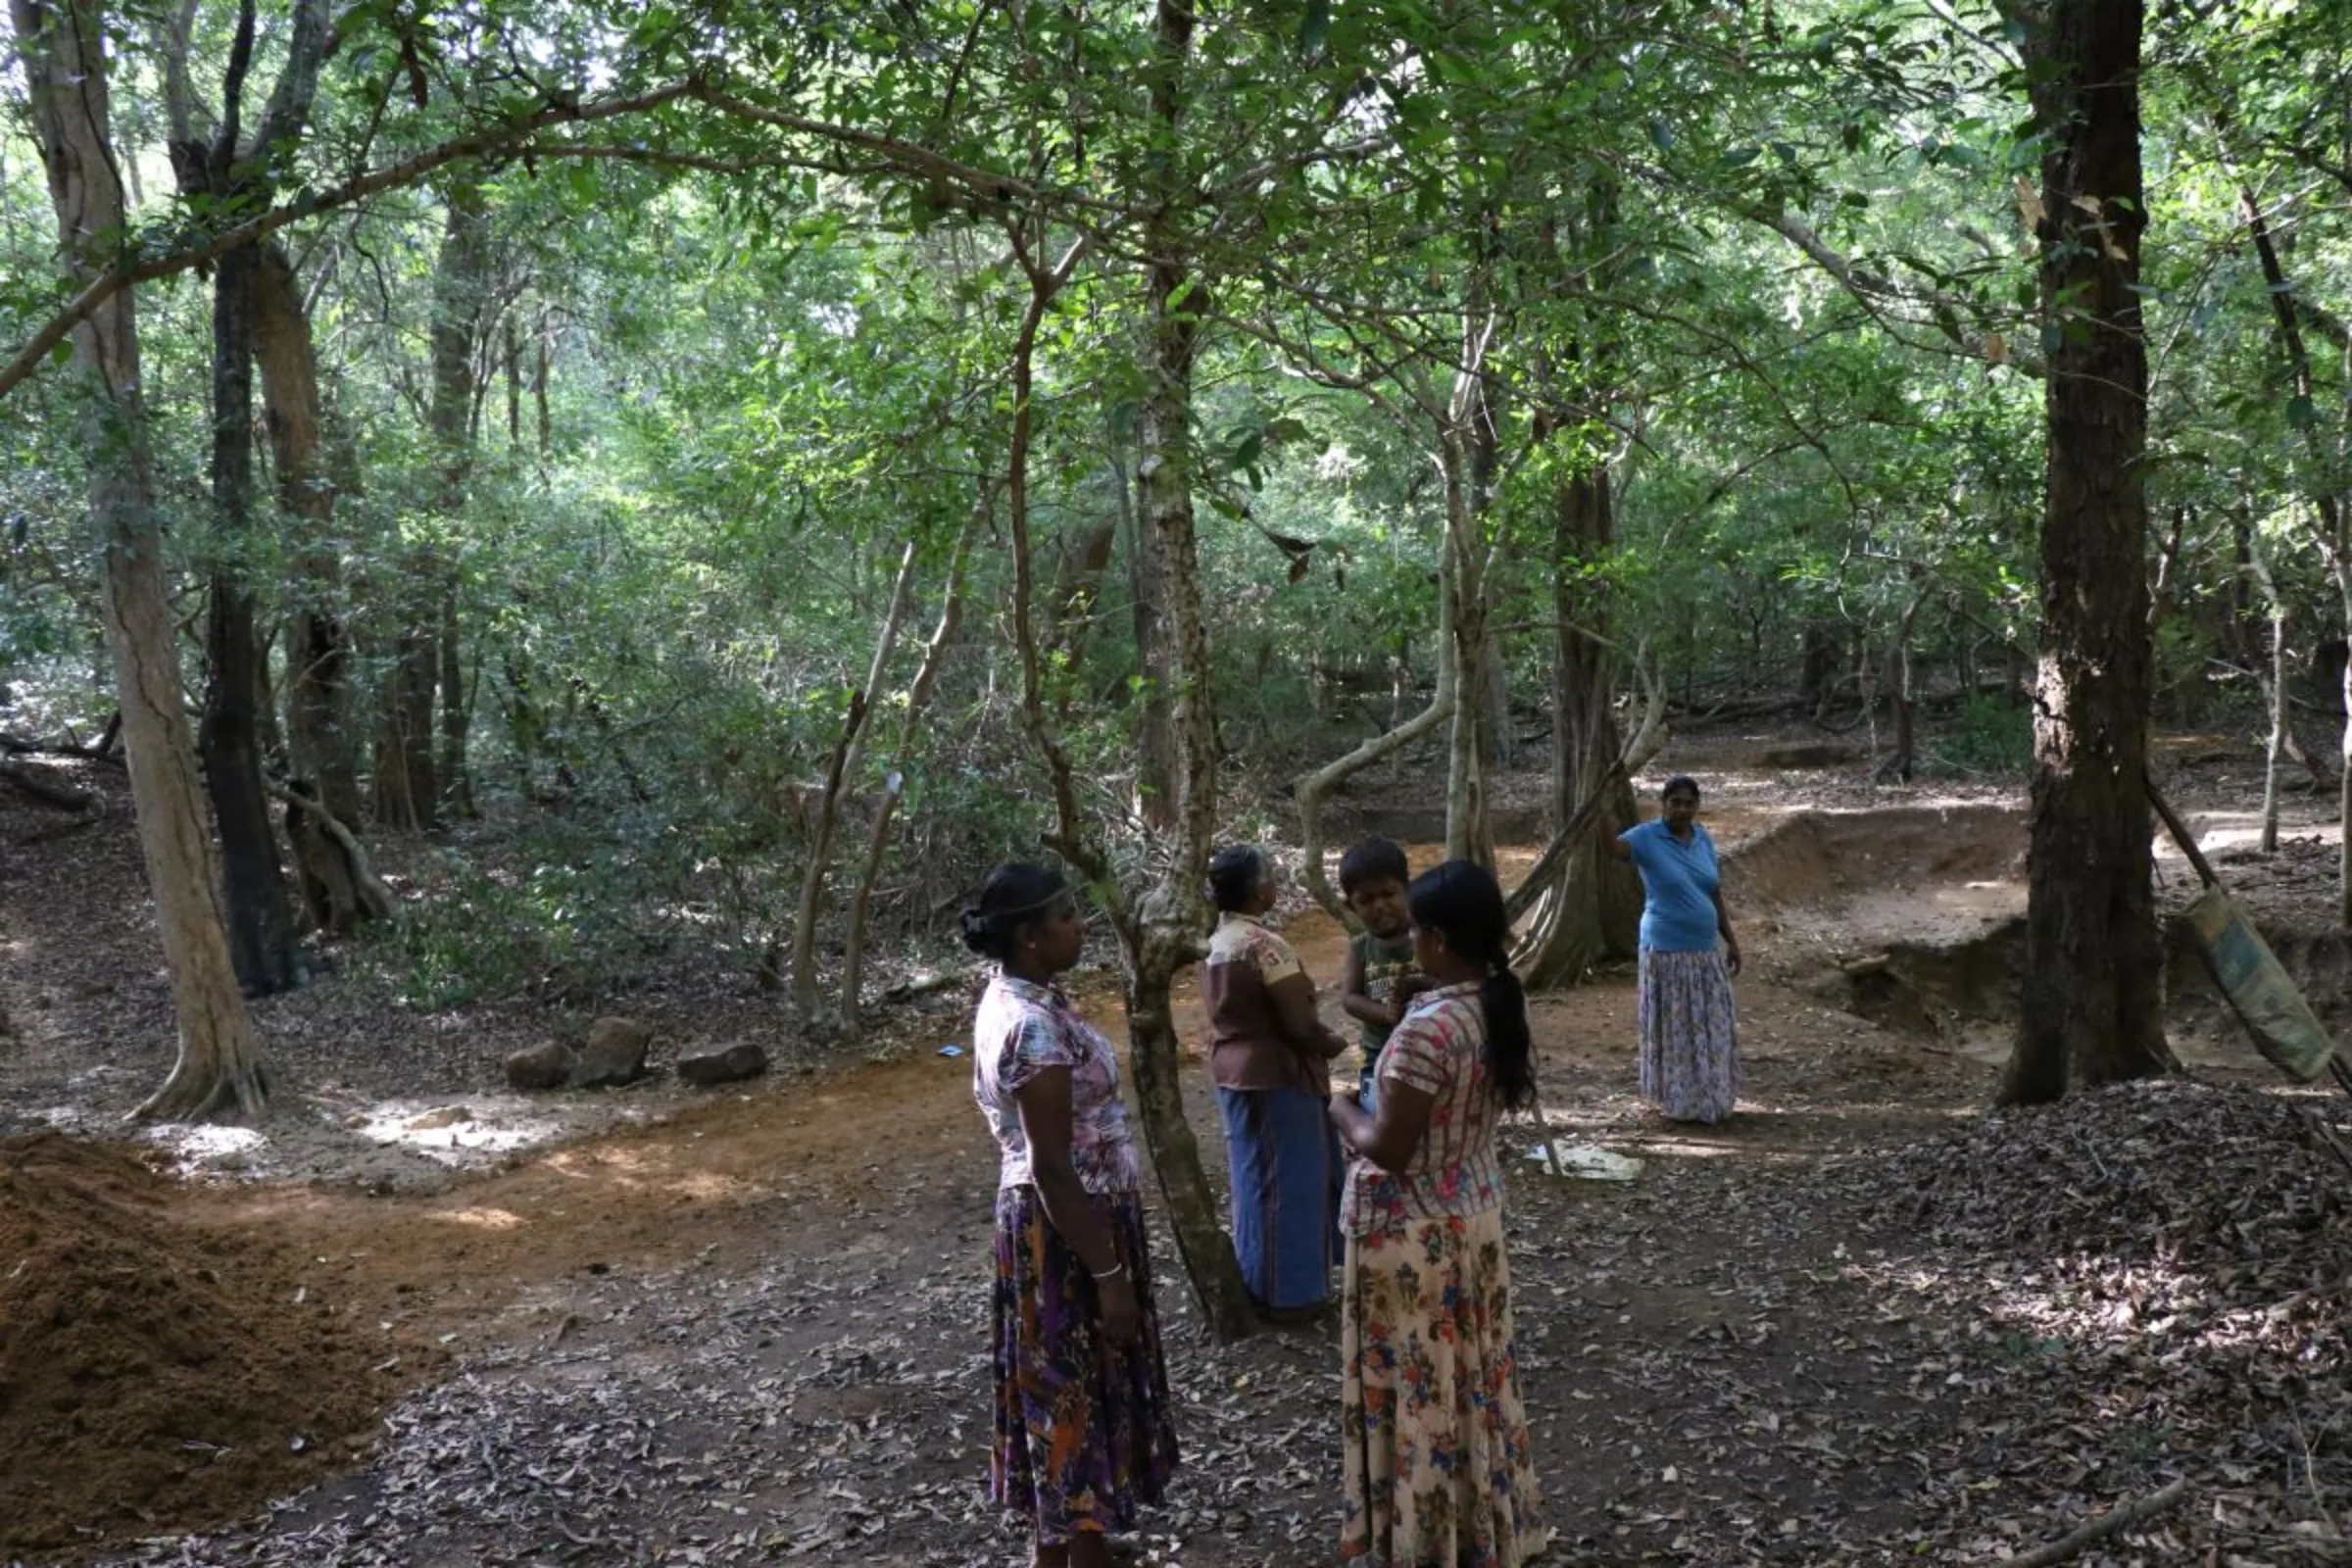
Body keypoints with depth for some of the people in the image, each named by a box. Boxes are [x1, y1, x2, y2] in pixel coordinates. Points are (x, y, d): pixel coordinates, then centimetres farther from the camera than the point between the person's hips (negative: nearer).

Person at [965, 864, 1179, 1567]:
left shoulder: (1013, 1001, 5)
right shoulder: (1034, 1028, -26)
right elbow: (1053, 1169, -25)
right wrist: (1109, 1274, -20)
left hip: (1053, 1222, 10)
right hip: (1069, 1230, -10)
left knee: (1063, 1391, 20)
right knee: (1083, 1395, 4)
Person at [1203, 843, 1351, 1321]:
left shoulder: (1214, 945, 5)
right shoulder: (1265, 946, -23)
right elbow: (1299, 1025, -23)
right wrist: (1333, 1044, -2)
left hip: (1232, 1071, 9)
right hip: (1277, 1076, -9)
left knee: (1254, 1179, 18)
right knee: (1287, 1182, 4)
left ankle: (1258, 1283, 29)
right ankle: (1289, 1293, 13)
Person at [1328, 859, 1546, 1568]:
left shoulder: (1428, 1029, -28)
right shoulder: (1502, 1006, -2)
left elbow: (1388, 1150, -24)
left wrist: (1343, 1111, -6)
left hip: (1413, 1231, -8)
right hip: (1474, 1210, 8)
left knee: (1417, 1385, 7)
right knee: (1473, 1373, 21)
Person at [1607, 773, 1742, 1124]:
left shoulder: (1703, 838, 7)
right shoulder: (1647, 837, -10)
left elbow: (1715, 895, 13)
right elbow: (1612, 847, -31)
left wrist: (1731, 940, 13)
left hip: (1705, 951, 6)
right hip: (1667, 951, -6)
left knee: (1712, 1028, 13)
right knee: (1674, 1028, 2)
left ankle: (1709, 1098, 27)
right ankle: (1679, 1102, 13)